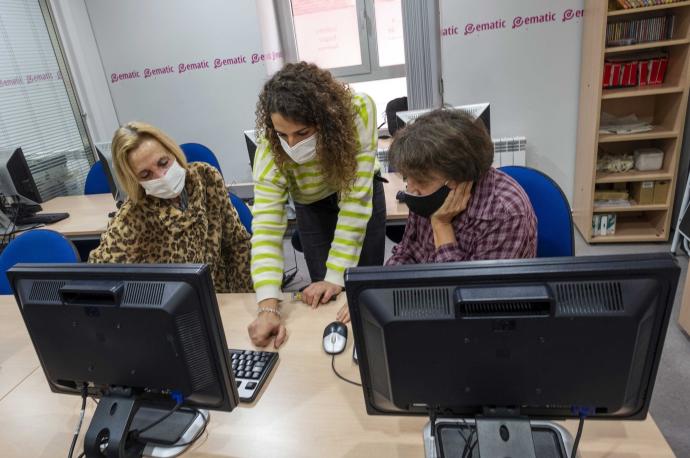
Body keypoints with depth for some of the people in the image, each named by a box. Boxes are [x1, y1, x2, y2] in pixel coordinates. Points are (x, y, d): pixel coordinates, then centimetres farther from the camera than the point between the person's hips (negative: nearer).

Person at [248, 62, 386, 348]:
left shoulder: (359, 111, -37)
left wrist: (337, 275, -34)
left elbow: (356, 199, -34)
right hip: (313, 206, 1)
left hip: (362, 195, 0)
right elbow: (266, 228, -34)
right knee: (324, 298, -4)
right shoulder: (271, 151, -33)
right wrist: (268, 308, -44)